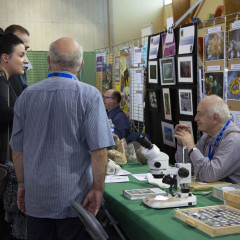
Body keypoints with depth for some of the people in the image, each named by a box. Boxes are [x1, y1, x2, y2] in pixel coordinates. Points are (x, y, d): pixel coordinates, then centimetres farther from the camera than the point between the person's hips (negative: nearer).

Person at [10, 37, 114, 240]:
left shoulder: (27, 95, 2)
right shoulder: (89, 96, -10)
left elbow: (17, 149, 8)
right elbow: (99, 149, -15)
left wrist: (22, 184, 18)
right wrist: (98, 188, -7)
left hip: (36, 197, 4)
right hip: (74, 197, -3)